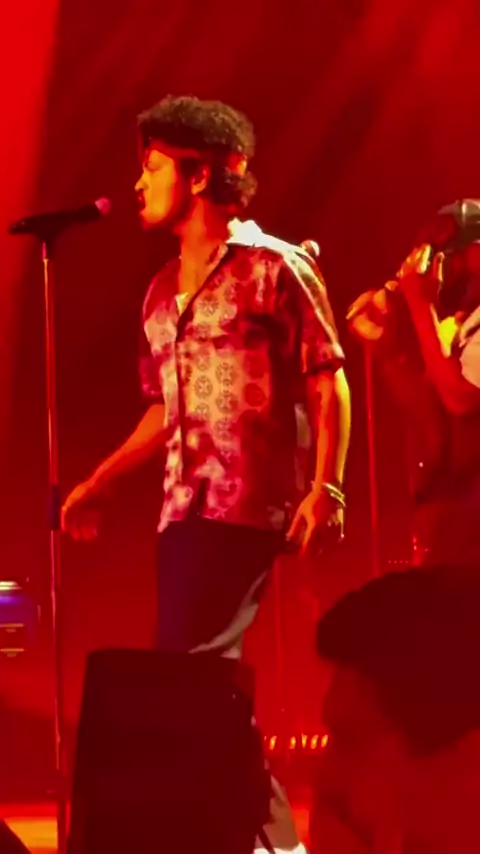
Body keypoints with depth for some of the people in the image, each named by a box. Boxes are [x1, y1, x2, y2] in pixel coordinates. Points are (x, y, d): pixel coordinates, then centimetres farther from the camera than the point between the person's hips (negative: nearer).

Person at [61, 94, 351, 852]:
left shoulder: (274, 267, -3)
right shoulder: (163, 292, 18)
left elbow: (327, 384, -7)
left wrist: (327, 487, -17)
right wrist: (97, 483, 21)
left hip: (247, 503, -8)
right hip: (182, 507, 8)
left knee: (193, 663, -15)